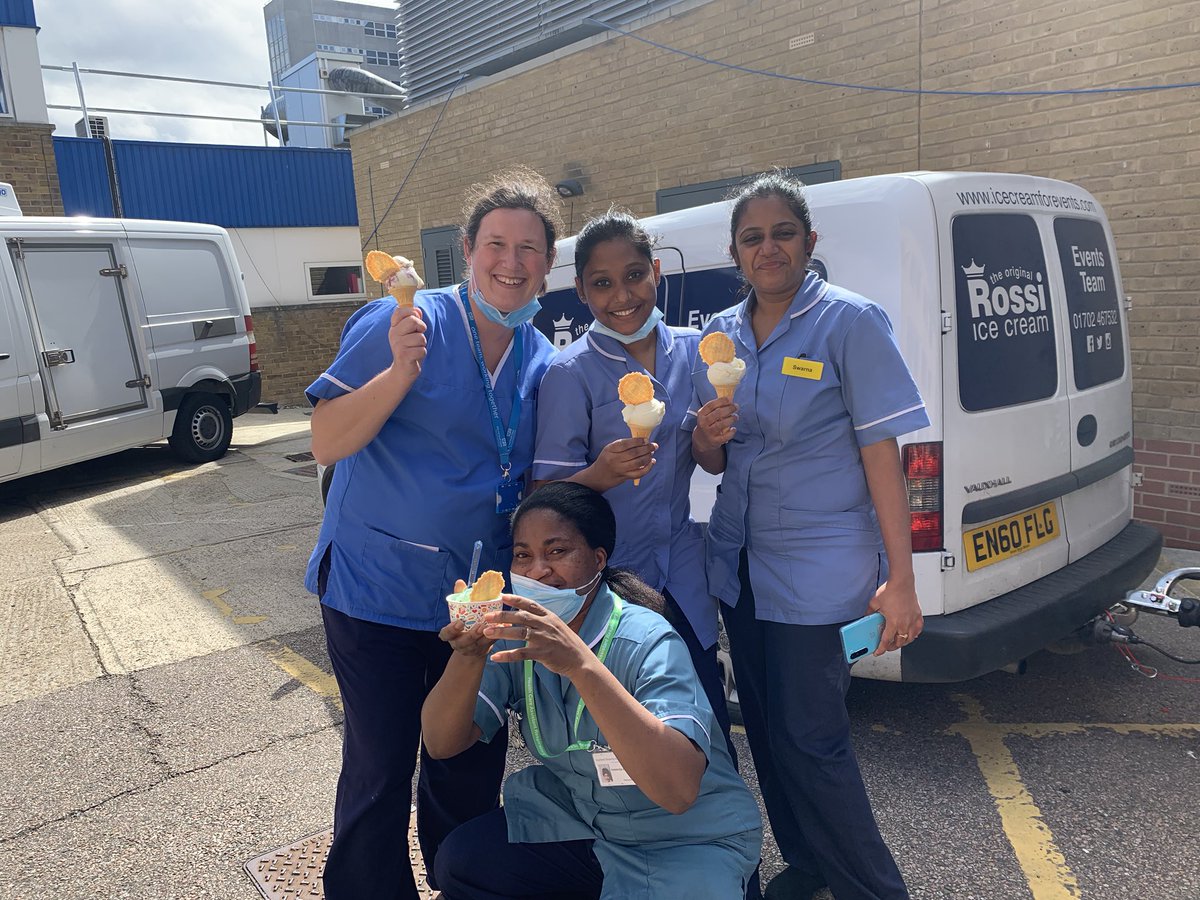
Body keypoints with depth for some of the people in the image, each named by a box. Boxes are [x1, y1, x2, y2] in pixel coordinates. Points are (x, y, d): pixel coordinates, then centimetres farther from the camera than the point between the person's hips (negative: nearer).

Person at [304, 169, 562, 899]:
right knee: (381, 770, 8)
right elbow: (327, 443, -15)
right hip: (378, 590, -5)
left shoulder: (544, 363, 4)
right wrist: (401, 370, -29)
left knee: (470, 769, 19)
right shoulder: (401, 326, -13)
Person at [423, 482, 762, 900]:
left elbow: (678, 790, -39)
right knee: (458, 863, -11)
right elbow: (442, 743, -12)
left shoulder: (648, 641, -25)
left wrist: (579, 662, -47)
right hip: (578, 816, 5)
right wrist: (468, 656, -33)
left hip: (688, 838, -5)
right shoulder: (519, 632, -7)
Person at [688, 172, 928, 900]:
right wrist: (706, 436, -13)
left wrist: (900, 580, -16)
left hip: (818, 567, -6)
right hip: (740, 561, 6)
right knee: (766, 726, 16)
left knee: (809, 738, -1)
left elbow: (880, 452, -13)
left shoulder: (851, 322, -10)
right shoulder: (720, 334, 7)